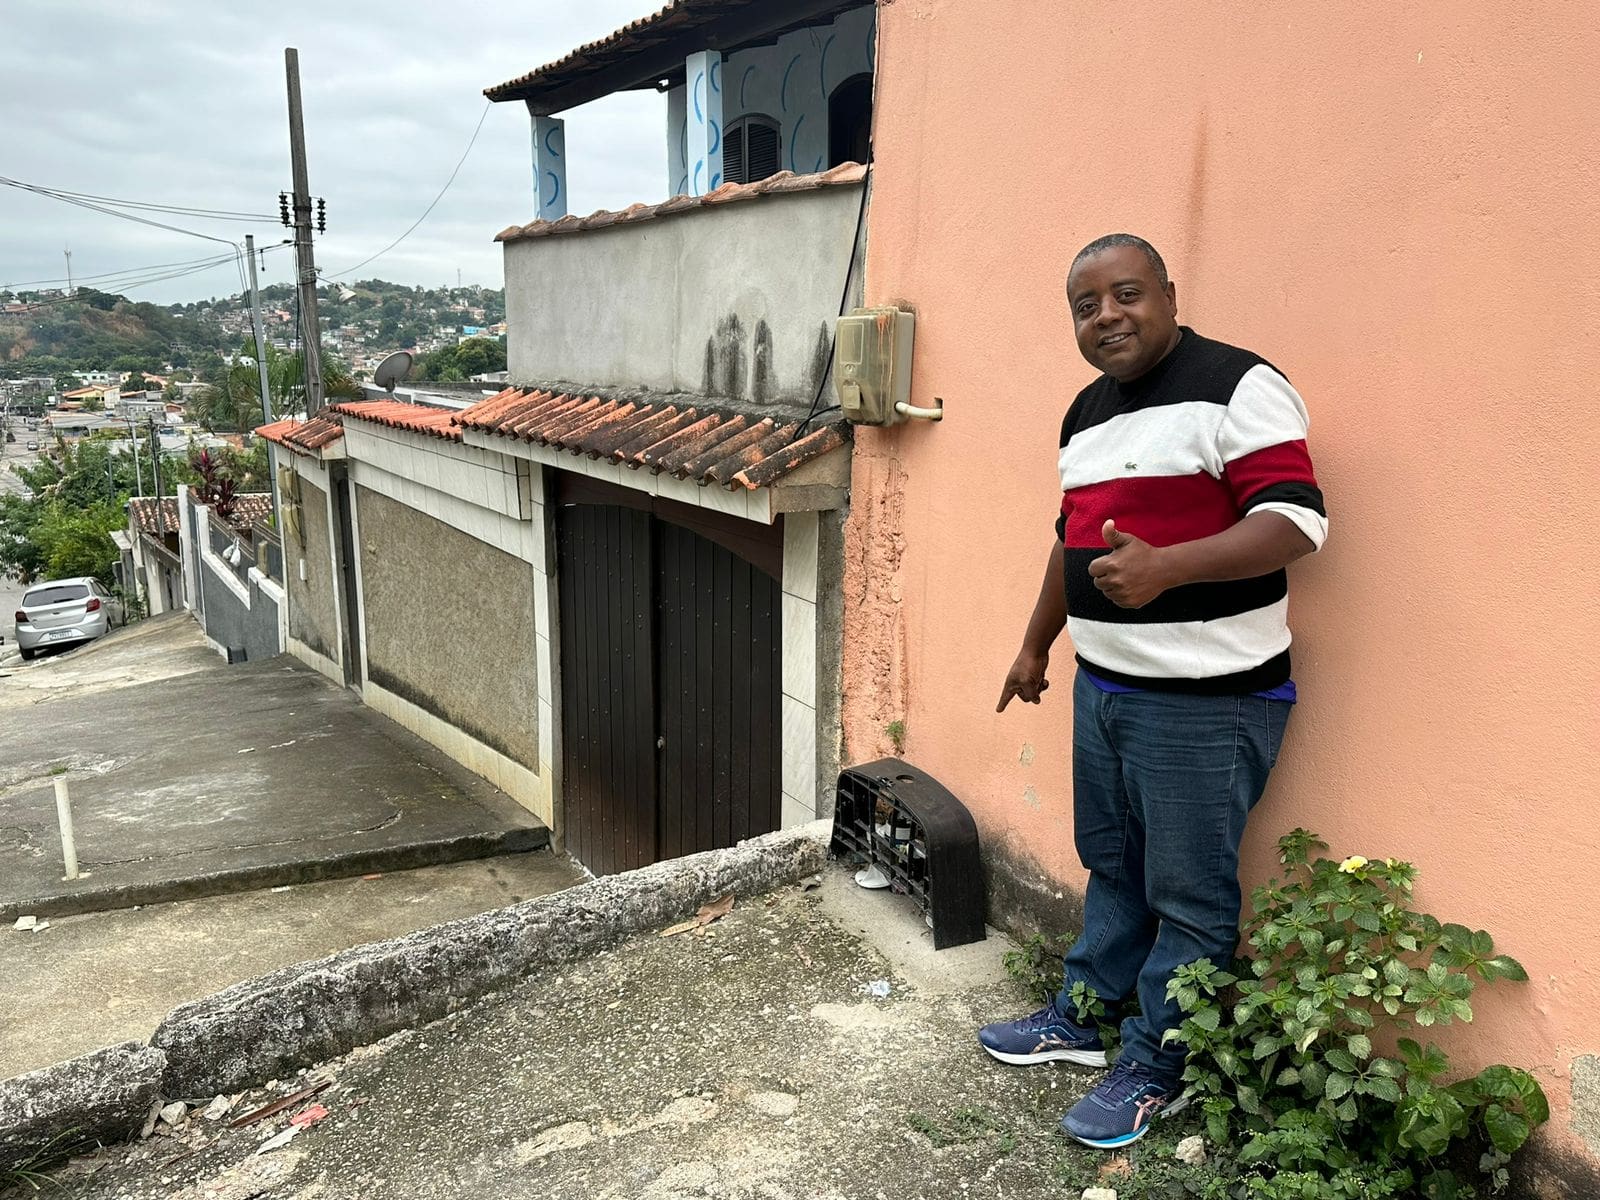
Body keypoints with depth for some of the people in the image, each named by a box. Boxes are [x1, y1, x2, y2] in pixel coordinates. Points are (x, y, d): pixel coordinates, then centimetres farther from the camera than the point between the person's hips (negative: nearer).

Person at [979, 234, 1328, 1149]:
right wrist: (1037, 644, 26)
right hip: (1105, 686, 8)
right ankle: (1083, 1017, 37)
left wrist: (1165, 567, -34)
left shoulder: (1236, 386, -13)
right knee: (1112, 868, 21)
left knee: (1189, 896, 5)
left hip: (1207, 699, -8)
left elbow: (1296, 519, -21)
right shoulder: (1088, 412, 14)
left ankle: (1157, 1071, 21)